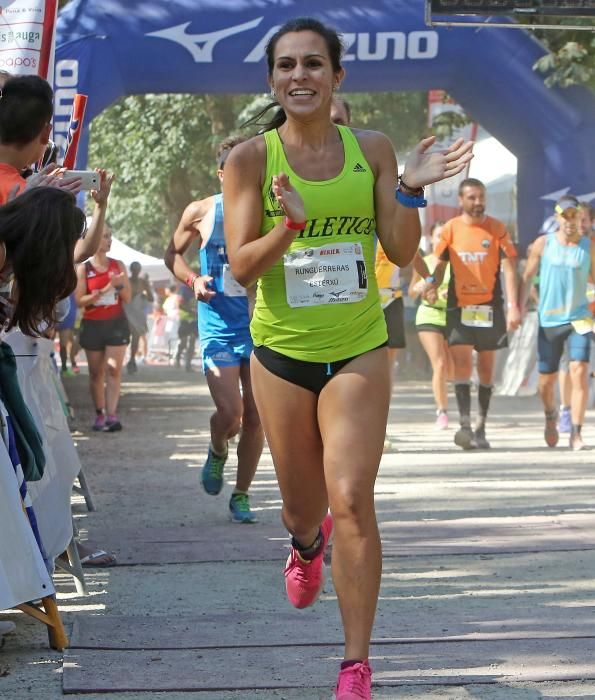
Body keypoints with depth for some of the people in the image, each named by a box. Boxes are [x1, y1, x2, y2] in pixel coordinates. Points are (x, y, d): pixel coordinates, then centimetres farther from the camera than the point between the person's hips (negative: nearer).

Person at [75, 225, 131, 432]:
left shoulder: (118, 265, 7)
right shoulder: (83, 269, -1)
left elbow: (127, 298, 8)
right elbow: (79, 301, -8)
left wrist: (119, 284, -12)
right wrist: (103, 291, -19)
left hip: (116, 322, 1)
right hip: (92, 325, -1)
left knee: (114, 369, -11)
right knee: (96, 372, 4)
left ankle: (111, 415, -18)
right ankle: (100, 414, 14)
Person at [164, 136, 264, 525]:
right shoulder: (202, 212, 0)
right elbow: (173, 253, 14)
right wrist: (193, 280, -5)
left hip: (263, 327, 1)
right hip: (219, 327, -1)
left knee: (255, 417, 3)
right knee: (230, 413, -14)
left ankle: (241, 495, 19)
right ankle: (218, 452, 22)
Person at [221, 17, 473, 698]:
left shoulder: (372, 149, -1)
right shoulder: (251, 158, -6)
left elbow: (402, 252, 0)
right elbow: (241, 266, -10)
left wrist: (412, 188, -16)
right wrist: (291, 224, -28)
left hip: (358, 351, 0)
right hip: (282, 352, 0)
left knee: (352, 500, -14)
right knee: (302, 508, 14)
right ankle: (307, 546, 55)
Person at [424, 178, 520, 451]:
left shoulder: (497, 229, 0)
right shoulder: (450, 229, 3)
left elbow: (508, 267, -3)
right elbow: (441, 264, 9)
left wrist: (512, 306, -12)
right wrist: (432, 285, -13)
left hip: (490, 306, 0)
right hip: (459, 306, 0)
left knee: (486, 368, 6)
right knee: (461, 364, -12)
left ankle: (481, 428, 15)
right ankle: (465, 425, -16)